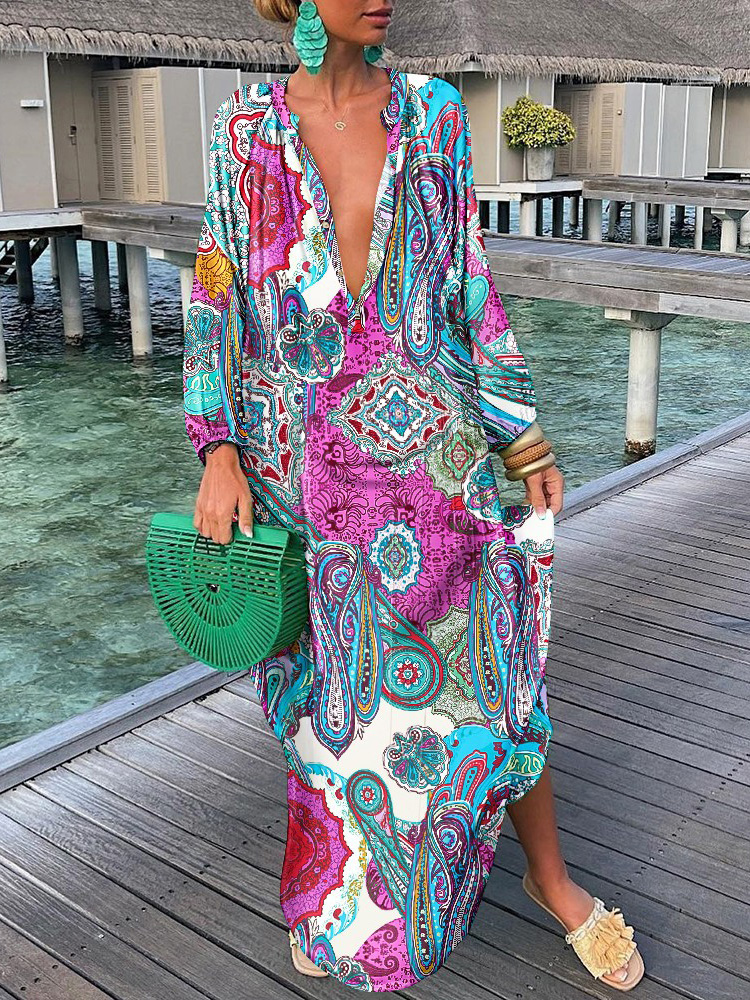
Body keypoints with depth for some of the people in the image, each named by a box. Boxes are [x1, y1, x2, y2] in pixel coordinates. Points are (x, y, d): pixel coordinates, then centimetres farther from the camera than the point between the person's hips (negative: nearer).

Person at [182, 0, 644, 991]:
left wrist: (526, 437, 3)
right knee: (327, 678, 13)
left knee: (489, 659, 4)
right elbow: (217, 298, 1)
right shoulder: (246, 129, 1)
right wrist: (217, 452, -8)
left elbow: (470, 284, 5)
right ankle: (338, 895, 37)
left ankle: (550, 875, 29)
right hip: (299, 456, 0)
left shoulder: (434, 113, 3)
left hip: (428, 449, 1)